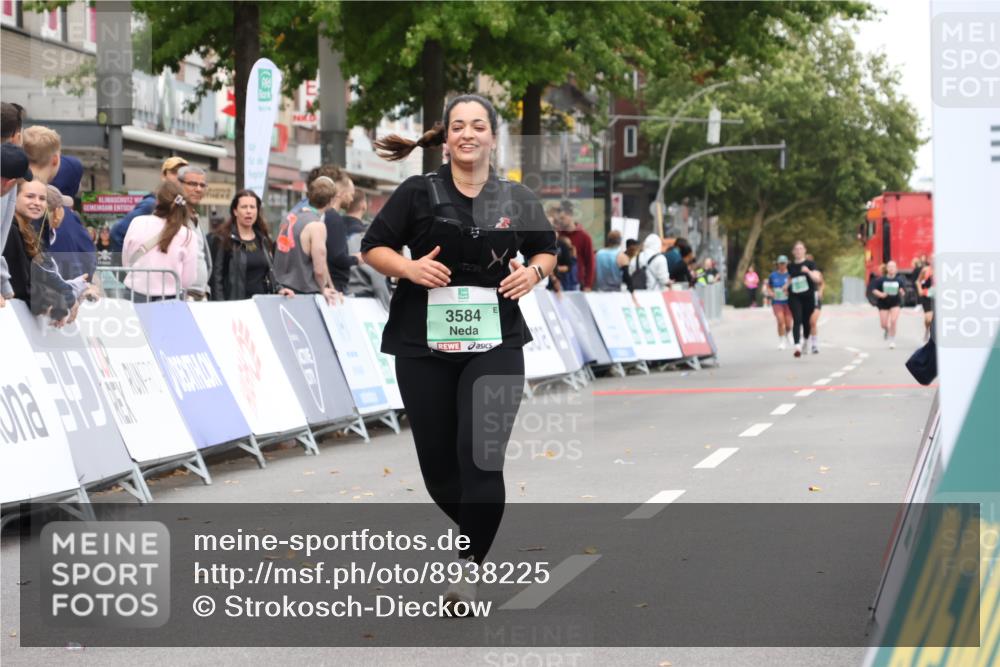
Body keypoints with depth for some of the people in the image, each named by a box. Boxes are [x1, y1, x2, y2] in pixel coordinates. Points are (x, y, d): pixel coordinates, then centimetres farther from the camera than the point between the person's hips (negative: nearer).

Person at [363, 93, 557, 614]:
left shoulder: (517, 199, 5)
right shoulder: (418, 193, 0)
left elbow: (546, 250, 20)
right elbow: (372, 248, 4)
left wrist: (534, 272, -2)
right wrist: (409, 267, -15)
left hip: (494, 343, -1)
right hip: (425, 345, 1)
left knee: (481, 455, -14)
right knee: (436, 458, 6)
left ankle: (470, 567, -5)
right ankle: (481, 531, 34)